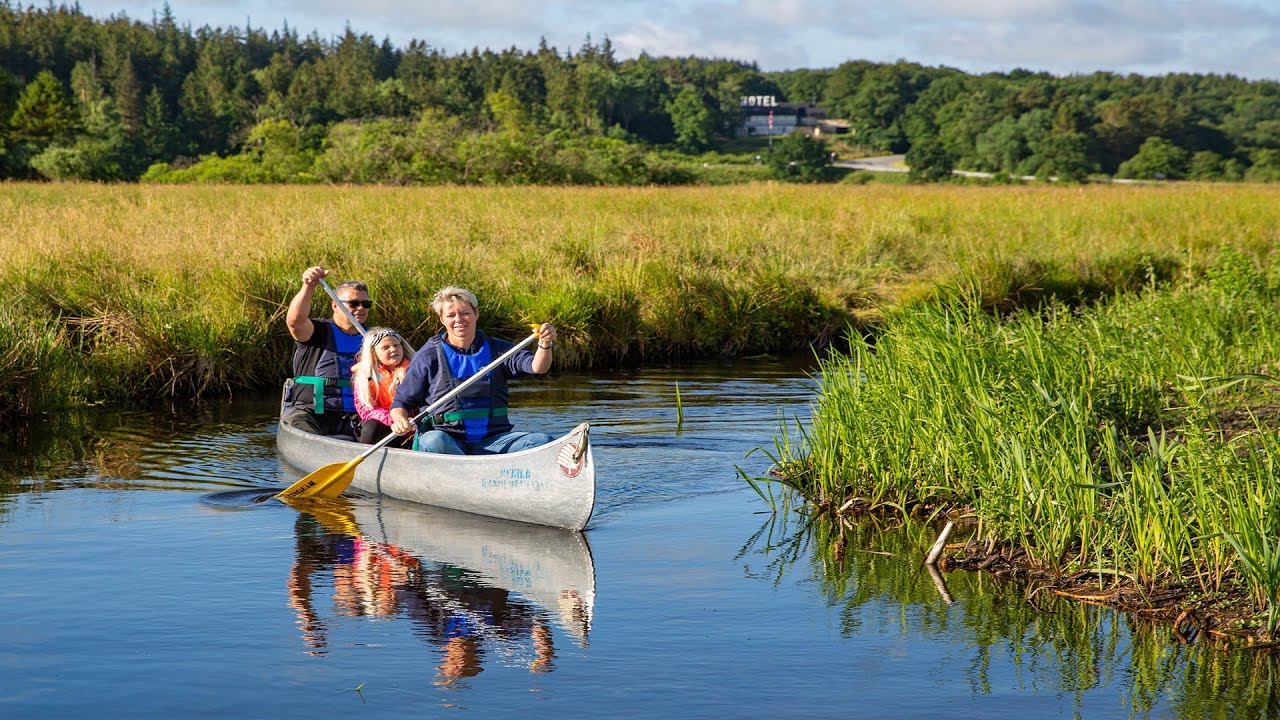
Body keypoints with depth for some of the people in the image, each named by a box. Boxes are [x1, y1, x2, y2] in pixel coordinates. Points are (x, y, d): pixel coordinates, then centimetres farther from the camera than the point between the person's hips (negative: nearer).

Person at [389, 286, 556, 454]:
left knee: (543, 441, -21)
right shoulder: (429, 356, 6)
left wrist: (545, 345, -25)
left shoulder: (496, 349, 12)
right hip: (448, 438, -3)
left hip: (492, 441, 3)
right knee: (433, 441, -38)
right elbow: (401, 402, 10)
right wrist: (400, 419, -13)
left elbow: (537, 367, -3)